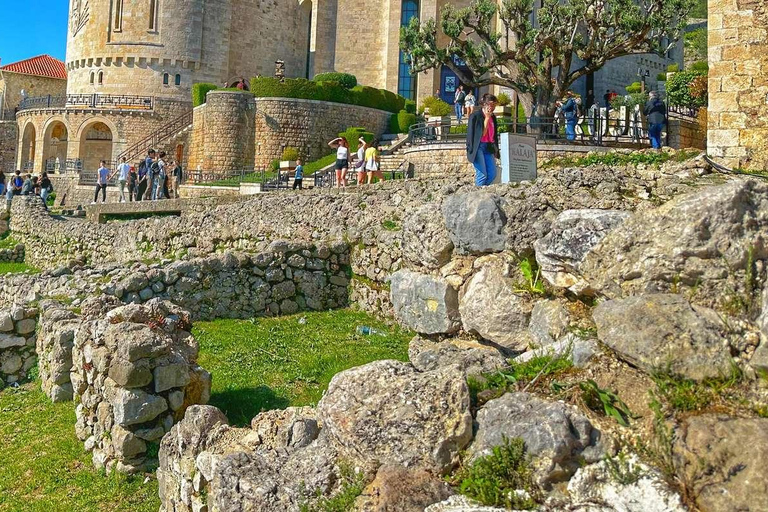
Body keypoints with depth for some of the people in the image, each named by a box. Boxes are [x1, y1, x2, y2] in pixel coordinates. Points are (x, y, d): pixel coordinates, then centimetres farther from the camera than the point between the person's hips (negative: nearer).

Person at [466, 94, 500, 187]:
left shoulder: (493, 117, 14)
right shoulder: (475, 115, -6)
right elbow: (476, 133, -10)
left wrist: (496, 150, 16)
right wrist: (487, 118, -10)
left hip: (489, 147, 7)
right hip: (478, 147, -7)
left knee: (492, 174, 1)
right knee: (482, 175, -10)